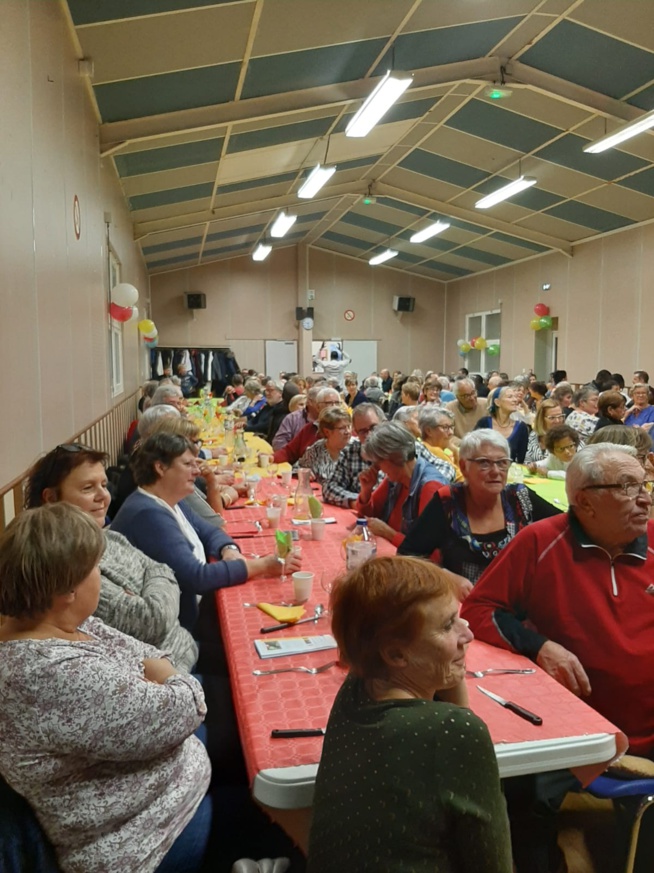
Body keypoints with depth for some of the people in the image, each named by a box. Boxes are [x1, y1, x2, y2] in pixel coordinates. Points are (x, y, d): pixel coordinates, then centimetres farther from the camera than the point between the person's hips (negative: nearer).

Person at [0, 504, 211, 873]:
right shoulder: (57, 676, -36)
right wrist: (177, 681, -10)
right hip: (137, 837, -9)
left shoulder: (58, 621, -7)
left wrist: (155, 666, -14)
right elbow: (179, 714, -30)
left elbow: (121, 647, 5)